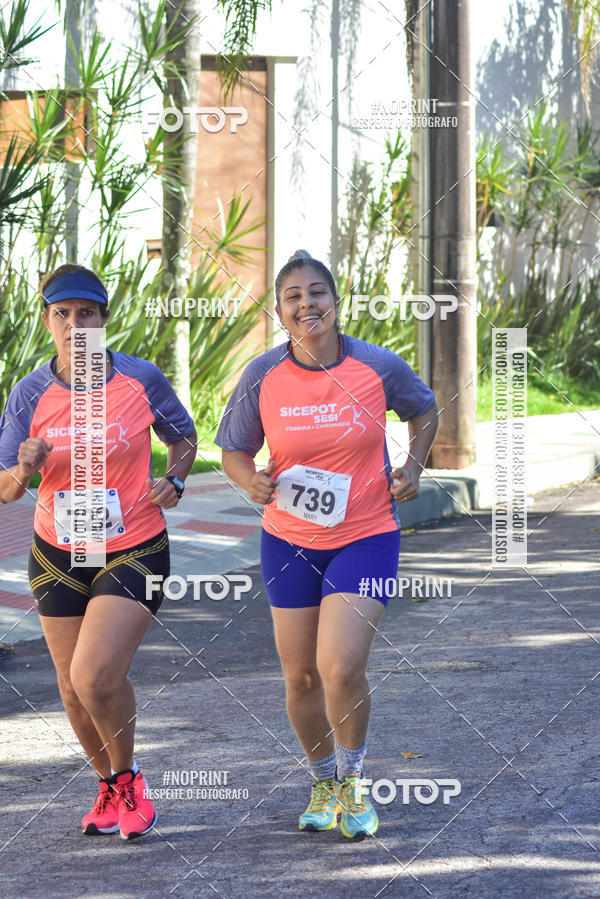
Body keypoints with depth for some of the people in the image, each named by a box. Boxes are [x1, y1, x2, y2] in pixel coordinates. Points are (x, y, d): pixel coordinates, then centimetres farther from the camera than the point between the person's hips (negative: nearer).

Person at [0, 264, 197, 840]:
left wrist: (173, 482, -9)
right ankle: (110, 788, 33)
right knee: (74, 690, 8)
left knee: (96, 677, -18)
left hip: (134, 550, -3)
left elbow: (183, 437, 10)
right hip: (59, 555, 3)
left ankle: (127, 777, 9)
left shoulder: (141, 379, -8)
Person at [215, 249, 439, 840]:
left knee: (341, 669, -17)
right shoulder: (263, 376, -7)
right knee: (300, 677, 9)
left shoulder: (378, 367, -9)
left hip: (366, 536, -2)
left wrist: (413, 465, -4)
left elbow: (425, 411, 11)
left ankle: (352, 778, 9)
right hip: (289, 541, 2)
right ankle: (323, 783, 34)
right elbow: (233, 451, 4)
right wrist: (251, 480, -18)